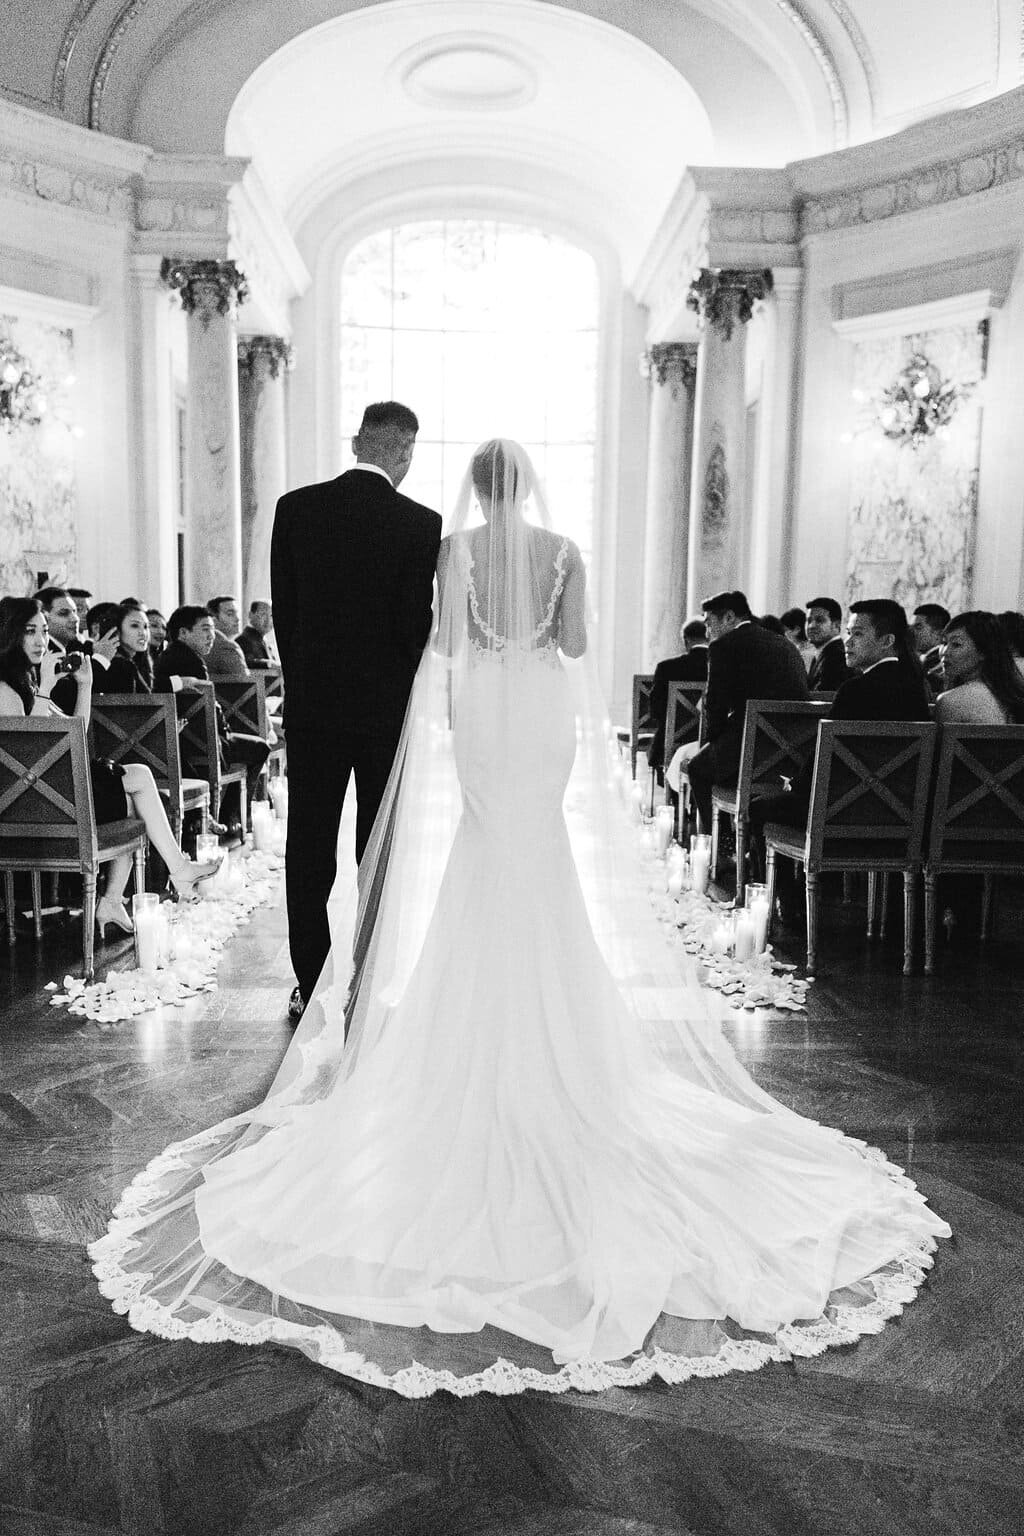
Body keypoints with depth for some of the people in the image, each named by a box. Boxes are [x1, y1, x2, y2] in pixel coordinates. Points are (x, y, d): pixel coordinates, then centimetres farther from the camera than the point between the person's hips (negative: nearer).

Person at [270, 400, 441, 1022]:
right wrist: (413, 700, 4)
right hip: (387, 708, -2)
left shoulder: (296, 508, -1)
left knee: (308, 849, 10)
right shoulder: (421, 523, -10)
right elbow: (415, 624, -11)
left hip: (311, 704, 2)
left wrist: (303, 682, 13)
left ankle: (310, 987, 15)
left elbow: (282, 609, 2)